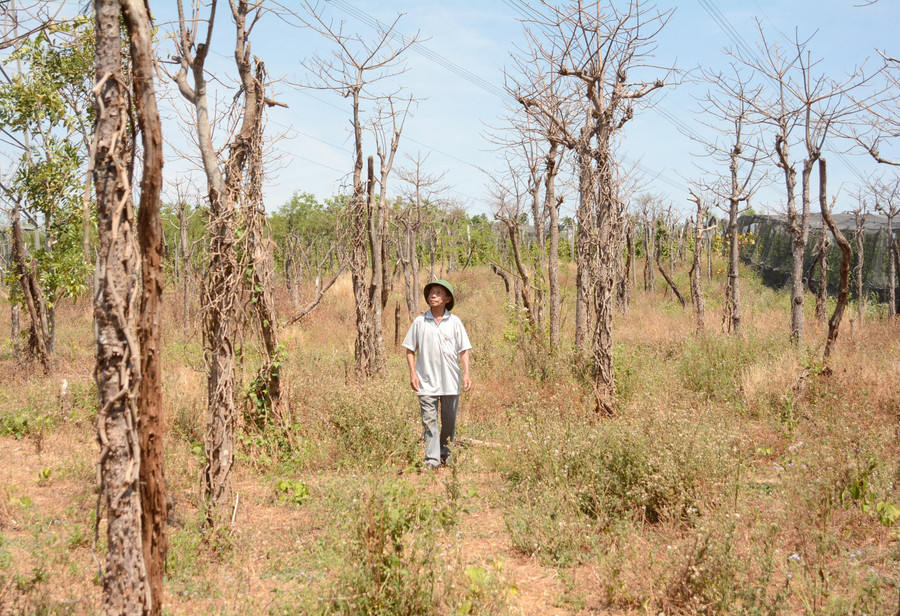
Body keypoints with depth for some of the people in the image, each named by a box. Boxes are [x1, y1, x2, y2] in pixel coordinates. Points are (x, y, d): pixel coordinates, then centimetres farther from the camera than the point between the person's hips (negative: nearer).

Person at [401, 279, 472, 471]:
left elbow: (463, 350, 5)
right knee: (429, 420, -4)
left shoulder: (454, 322, 3)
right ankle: (432, 458, -2)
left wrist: (466, 374, -4)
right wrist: (412, 373, -2)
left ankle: (446, 454, 27)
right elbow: (410, 349, 8)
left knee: (449, 419, 10)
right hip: (426, 381, -1)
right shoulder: (419, 322, 3)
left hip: (450, 381, 1)